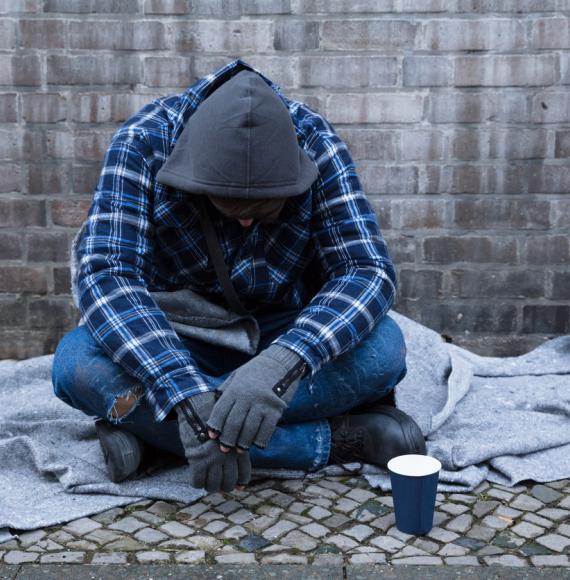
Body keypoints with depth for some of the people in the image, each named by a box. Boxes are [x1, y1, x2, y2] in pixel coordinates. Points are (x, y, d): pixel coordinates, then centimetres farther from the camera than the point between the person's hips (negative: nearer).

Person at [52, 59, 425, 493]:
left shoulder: (314, 141, -19)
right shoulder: (144, 142, -21)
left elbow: (369, 270, -25)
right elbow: (102, 273, -30)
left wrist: (283, 363, -44)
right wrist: (186, 395, -44)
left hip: (281, 338, 0)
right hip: (176, 343, 0)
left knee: (382, 348, -30)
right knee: (78, 363, -31)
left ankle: (150, 427, -24)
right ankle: (336, 439, -27)